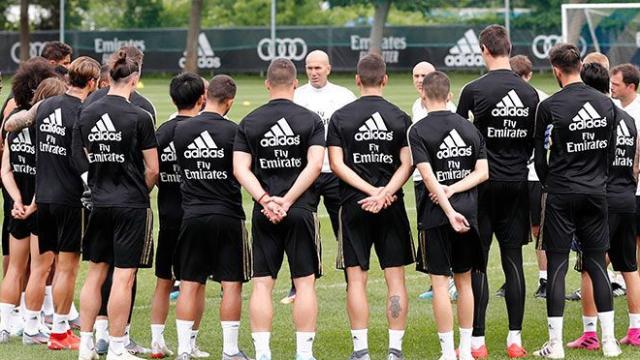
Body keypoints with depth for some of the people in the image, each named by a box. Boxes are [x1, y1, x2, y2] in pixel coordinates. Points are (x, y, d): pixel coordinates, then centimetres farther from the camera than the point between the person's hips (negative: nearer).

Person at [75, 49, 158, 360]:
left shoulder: (86, 114, 2)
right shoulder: (139, 117, -13)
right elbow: (152, 169, -8)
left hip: (98, 203, 5)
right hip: (131, 206, -5)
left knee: (95, 273, 14)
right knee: (123, 278, -1)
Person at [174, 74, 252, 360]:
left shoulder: (181, 130, 1)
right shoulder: (232, 131, -10)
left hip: (192, 215, 3)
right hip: (227, 216, -3)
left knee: (190, 284, 7)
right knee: (231, 284, 5)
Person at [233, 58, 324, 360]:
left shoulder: (249, 123, 4)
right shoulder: (311, 120, -1)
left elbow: (240, 168, -5)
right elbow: (314, 165, -11)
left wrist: (265, 200, -10)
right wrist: (287, 201, -12)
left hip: (263, 214, 2)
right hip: (302, 211, -2)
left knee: (262, 283, 4)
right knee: (305, 282, 3)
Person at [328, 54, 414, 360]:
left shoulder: (340, 117, 0)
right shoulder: (400, 117, 2)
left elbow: (337, 164, -6)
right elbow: (407, 164, -6)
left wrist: (371, 191, -9)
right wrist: (384, 193, -13)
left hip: (354, 206, -1)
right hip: (392, 207, 1)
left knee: (356, 278, 3)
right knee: (395, 277, 5)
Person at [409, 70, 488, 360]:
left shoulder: (418, 131, -7)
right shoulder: (469, 127, 8)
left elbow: (428, 176, -16)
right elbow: (483, 172, 1)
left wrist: (449, 210, -19)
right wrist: (453, 189, -7)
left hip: (437, 216, -5)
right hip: (469, 211, 5)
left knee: (440, 282, 0)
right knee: (464, 281, 14)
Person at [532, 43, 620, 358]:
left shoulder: (549, 107, -10)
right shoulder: (606, 104, 2)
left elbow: (540, 156, -3)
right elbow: (611, 152, 11)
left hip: (561, 194, -4)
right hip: (596, 193, 4)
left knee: (557, 266, 0)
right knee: (597, 264, 9)